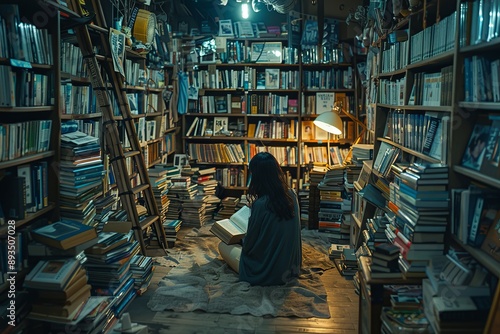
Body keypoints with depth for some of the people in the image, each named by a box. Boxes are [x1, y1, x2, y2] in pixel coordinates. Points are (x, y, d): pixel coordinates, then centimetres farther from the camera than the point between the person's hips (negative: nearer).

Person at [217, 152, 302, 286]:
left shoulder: (261, 205, -27)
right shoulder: (291, 195, -8)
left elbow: (248, 246, -15)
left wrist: (242, 241, 6)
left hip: (267, 273, -7)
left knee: (223, 246, 12)